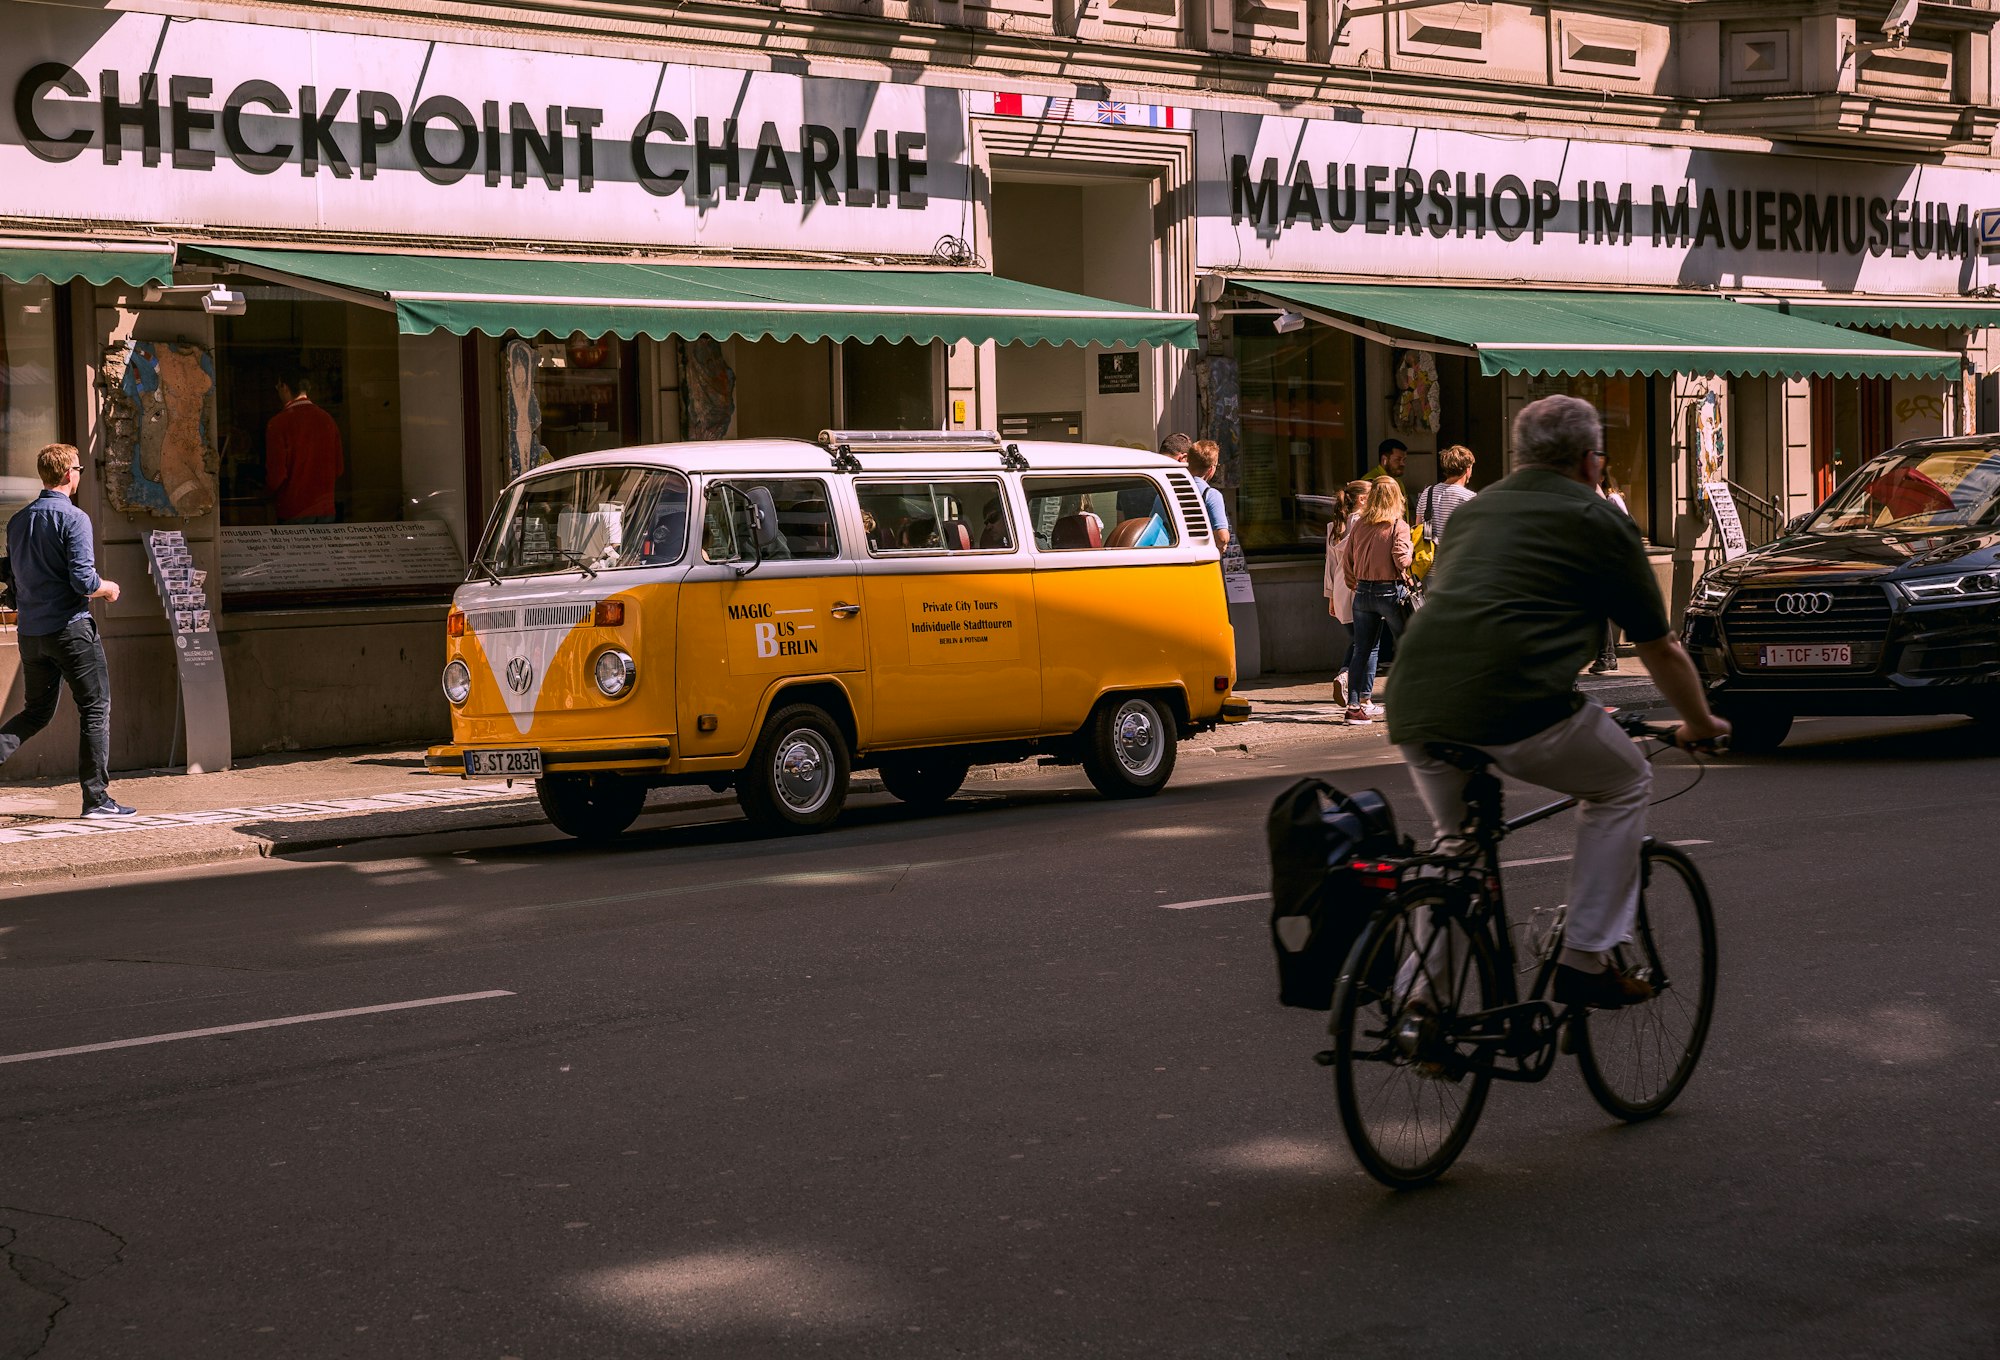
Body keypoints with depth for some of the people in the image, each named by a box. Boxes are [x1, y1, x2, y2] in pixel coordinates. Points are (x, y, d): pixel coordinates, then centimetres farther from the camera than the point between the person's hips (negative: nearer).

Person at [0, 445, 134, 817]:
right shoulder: (73, 519, -12)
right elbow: (84, 581, -18)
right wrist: (108, 588, 2)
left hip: (30, 632, 7)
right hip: (71, 629, -7)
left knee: (37, 711, 18)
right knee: (95, 709, 3)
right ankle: (96, 797, 3)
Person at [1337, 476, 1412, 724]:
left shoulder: (1359, 525, 5)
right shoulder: (1398, 526, -8)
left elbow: (1346, 562, 6)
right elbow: (1402, 561, -18)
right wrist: (1411, 551, 3)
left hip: (1363, 591, 4)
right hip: (1392, 592, -4)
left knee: (1362, 649, 7)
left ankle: (1356, 704, 5)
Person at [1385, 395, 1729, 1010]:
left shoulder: (1474, 509, 26)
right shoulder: (1600, 521, 11)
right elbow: (1660, 648, 17)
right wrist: (1700, 723, 34)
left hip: (1413, 709, 6)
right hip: (1517, 705, -5)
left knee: (1456, 842, 29)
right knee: (1625, 785, 20)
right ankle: (1583, 963, 15)